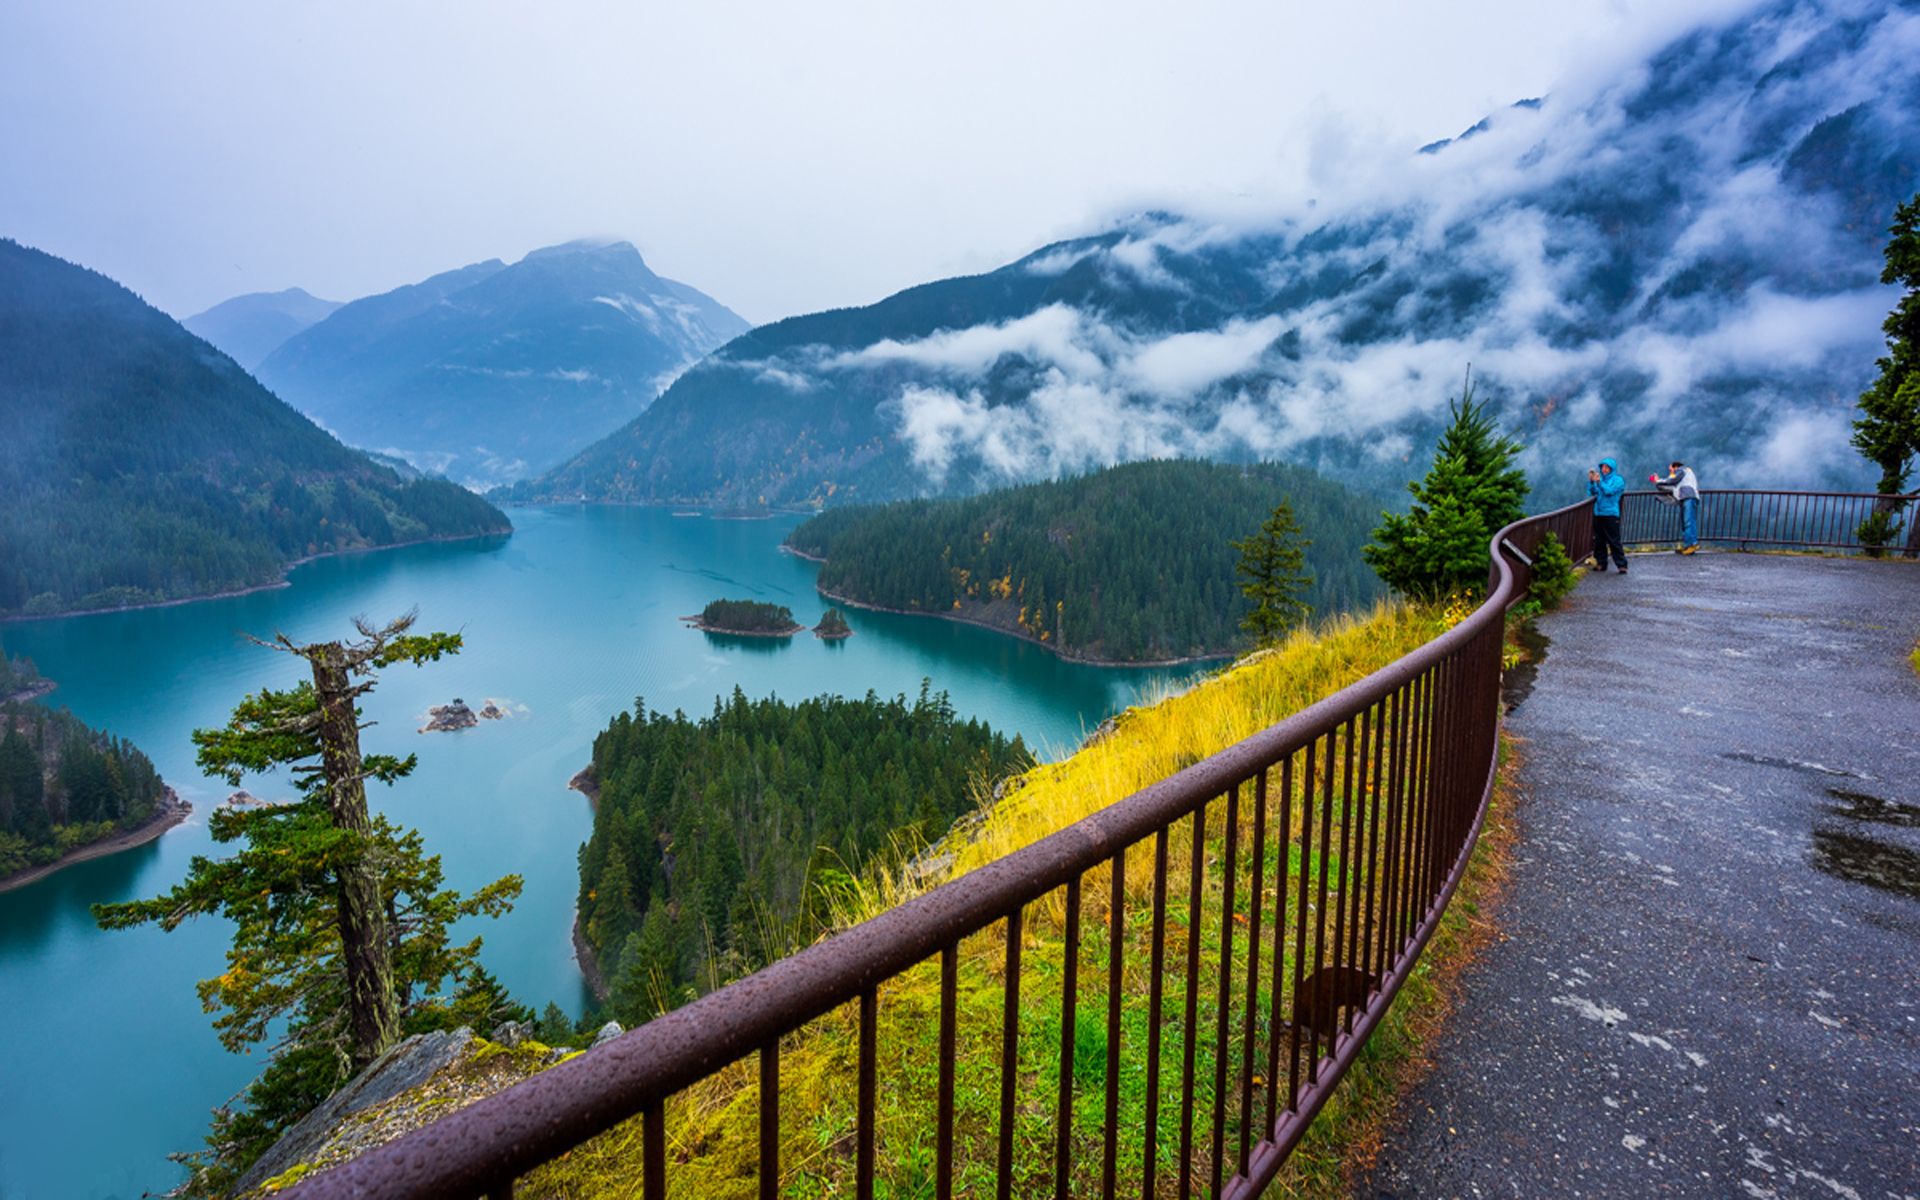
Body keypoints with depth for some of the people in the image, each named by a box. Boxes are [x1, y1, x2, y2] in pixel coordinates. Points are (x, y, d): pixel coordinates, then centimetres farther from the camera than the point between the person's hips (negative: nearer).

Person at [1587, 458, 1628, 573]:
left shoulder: (1618, 480, -1)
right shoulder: (1600, 479, 13)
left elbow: (1609, 491, -16)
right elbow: (1592, 492, 4)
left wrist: (1599, 482, -27)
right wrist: (1591, 481, -11)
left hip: (1611, 514, -5)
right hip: (1598, 514, 5)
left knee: (1614, 541, -7)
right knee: (1599, 541, 8)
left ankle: (1622, 565, -2)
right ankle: (1601, 563, 17)